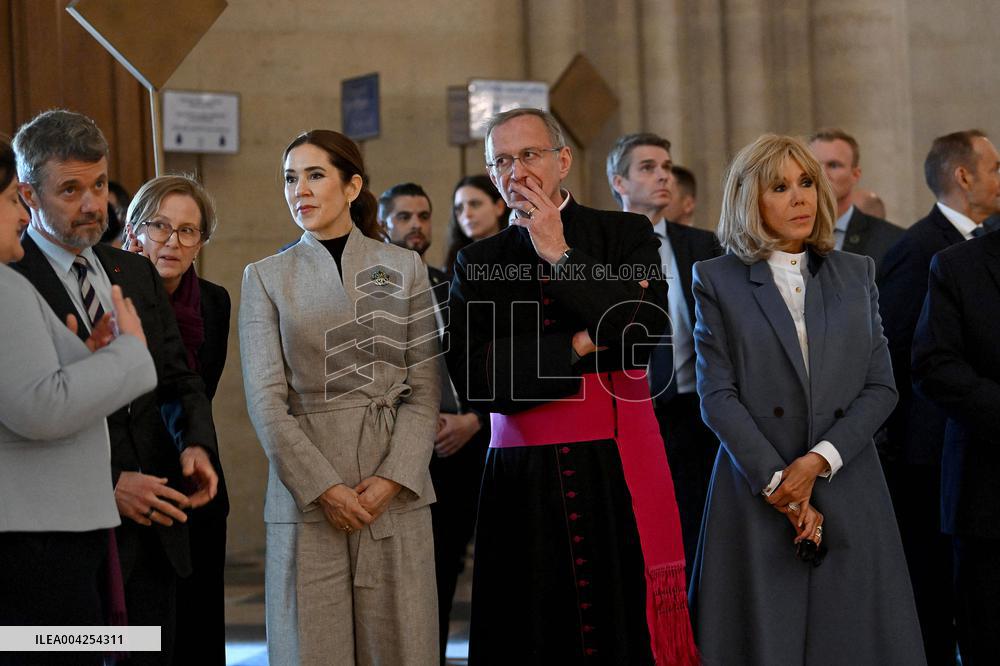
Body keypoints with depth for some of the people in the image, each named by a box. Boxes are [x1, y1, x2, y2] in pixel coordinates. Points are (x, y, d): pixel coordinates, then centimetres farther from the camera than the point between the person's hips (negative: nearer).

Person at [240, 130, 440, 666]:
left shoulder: (404, 269, 8)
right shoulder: (265, 278, 7)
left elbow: (423, 390, 3)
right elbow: (266, 400, -1)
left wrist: (392, 479, -11)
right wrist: (324, 489, -11)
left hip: (395, 495, 1)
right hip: (306, 496, 0)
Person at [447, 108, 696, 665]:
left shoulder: (627, 236, 7)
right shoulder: (477, 264, 9)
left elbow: (643, 332, -9)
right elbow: (474, 376, -4)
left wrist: (560, 256, -7)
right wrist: (581, 346, -8)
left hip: (618, 471, -1)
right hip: (524, 478, 1)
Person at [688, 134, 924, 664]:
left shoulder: (856, 274, 12)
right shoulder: (718, 281, 3)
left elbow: (880, 387, 6)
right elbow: (717, 395, -4)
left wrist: (819, 460, -8)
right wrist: (777, 484, -12)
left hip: (848, 489, 2)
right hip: (756, 492, -2)